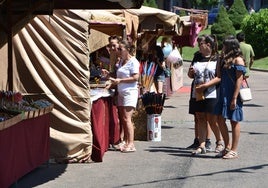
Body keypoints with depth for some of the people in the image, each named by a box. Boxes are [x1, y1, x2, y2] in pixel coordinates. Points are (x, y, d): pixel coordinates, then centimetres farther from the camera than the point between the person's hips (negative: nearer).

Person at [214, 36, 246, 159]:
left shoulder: (238, 60, -11)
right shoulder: (226, 59, 15)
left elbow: (239, 79, -15)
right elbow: (220, 75, 13)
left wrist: (234, 98, -20)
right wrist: (221, 59, 7)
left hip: (233, 94, -8)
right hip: (224, 93, 9)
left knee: (234, 121, 0)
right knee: (220, 120, 8)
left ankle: (234, 151, 7)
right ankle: (227, 147, 21)